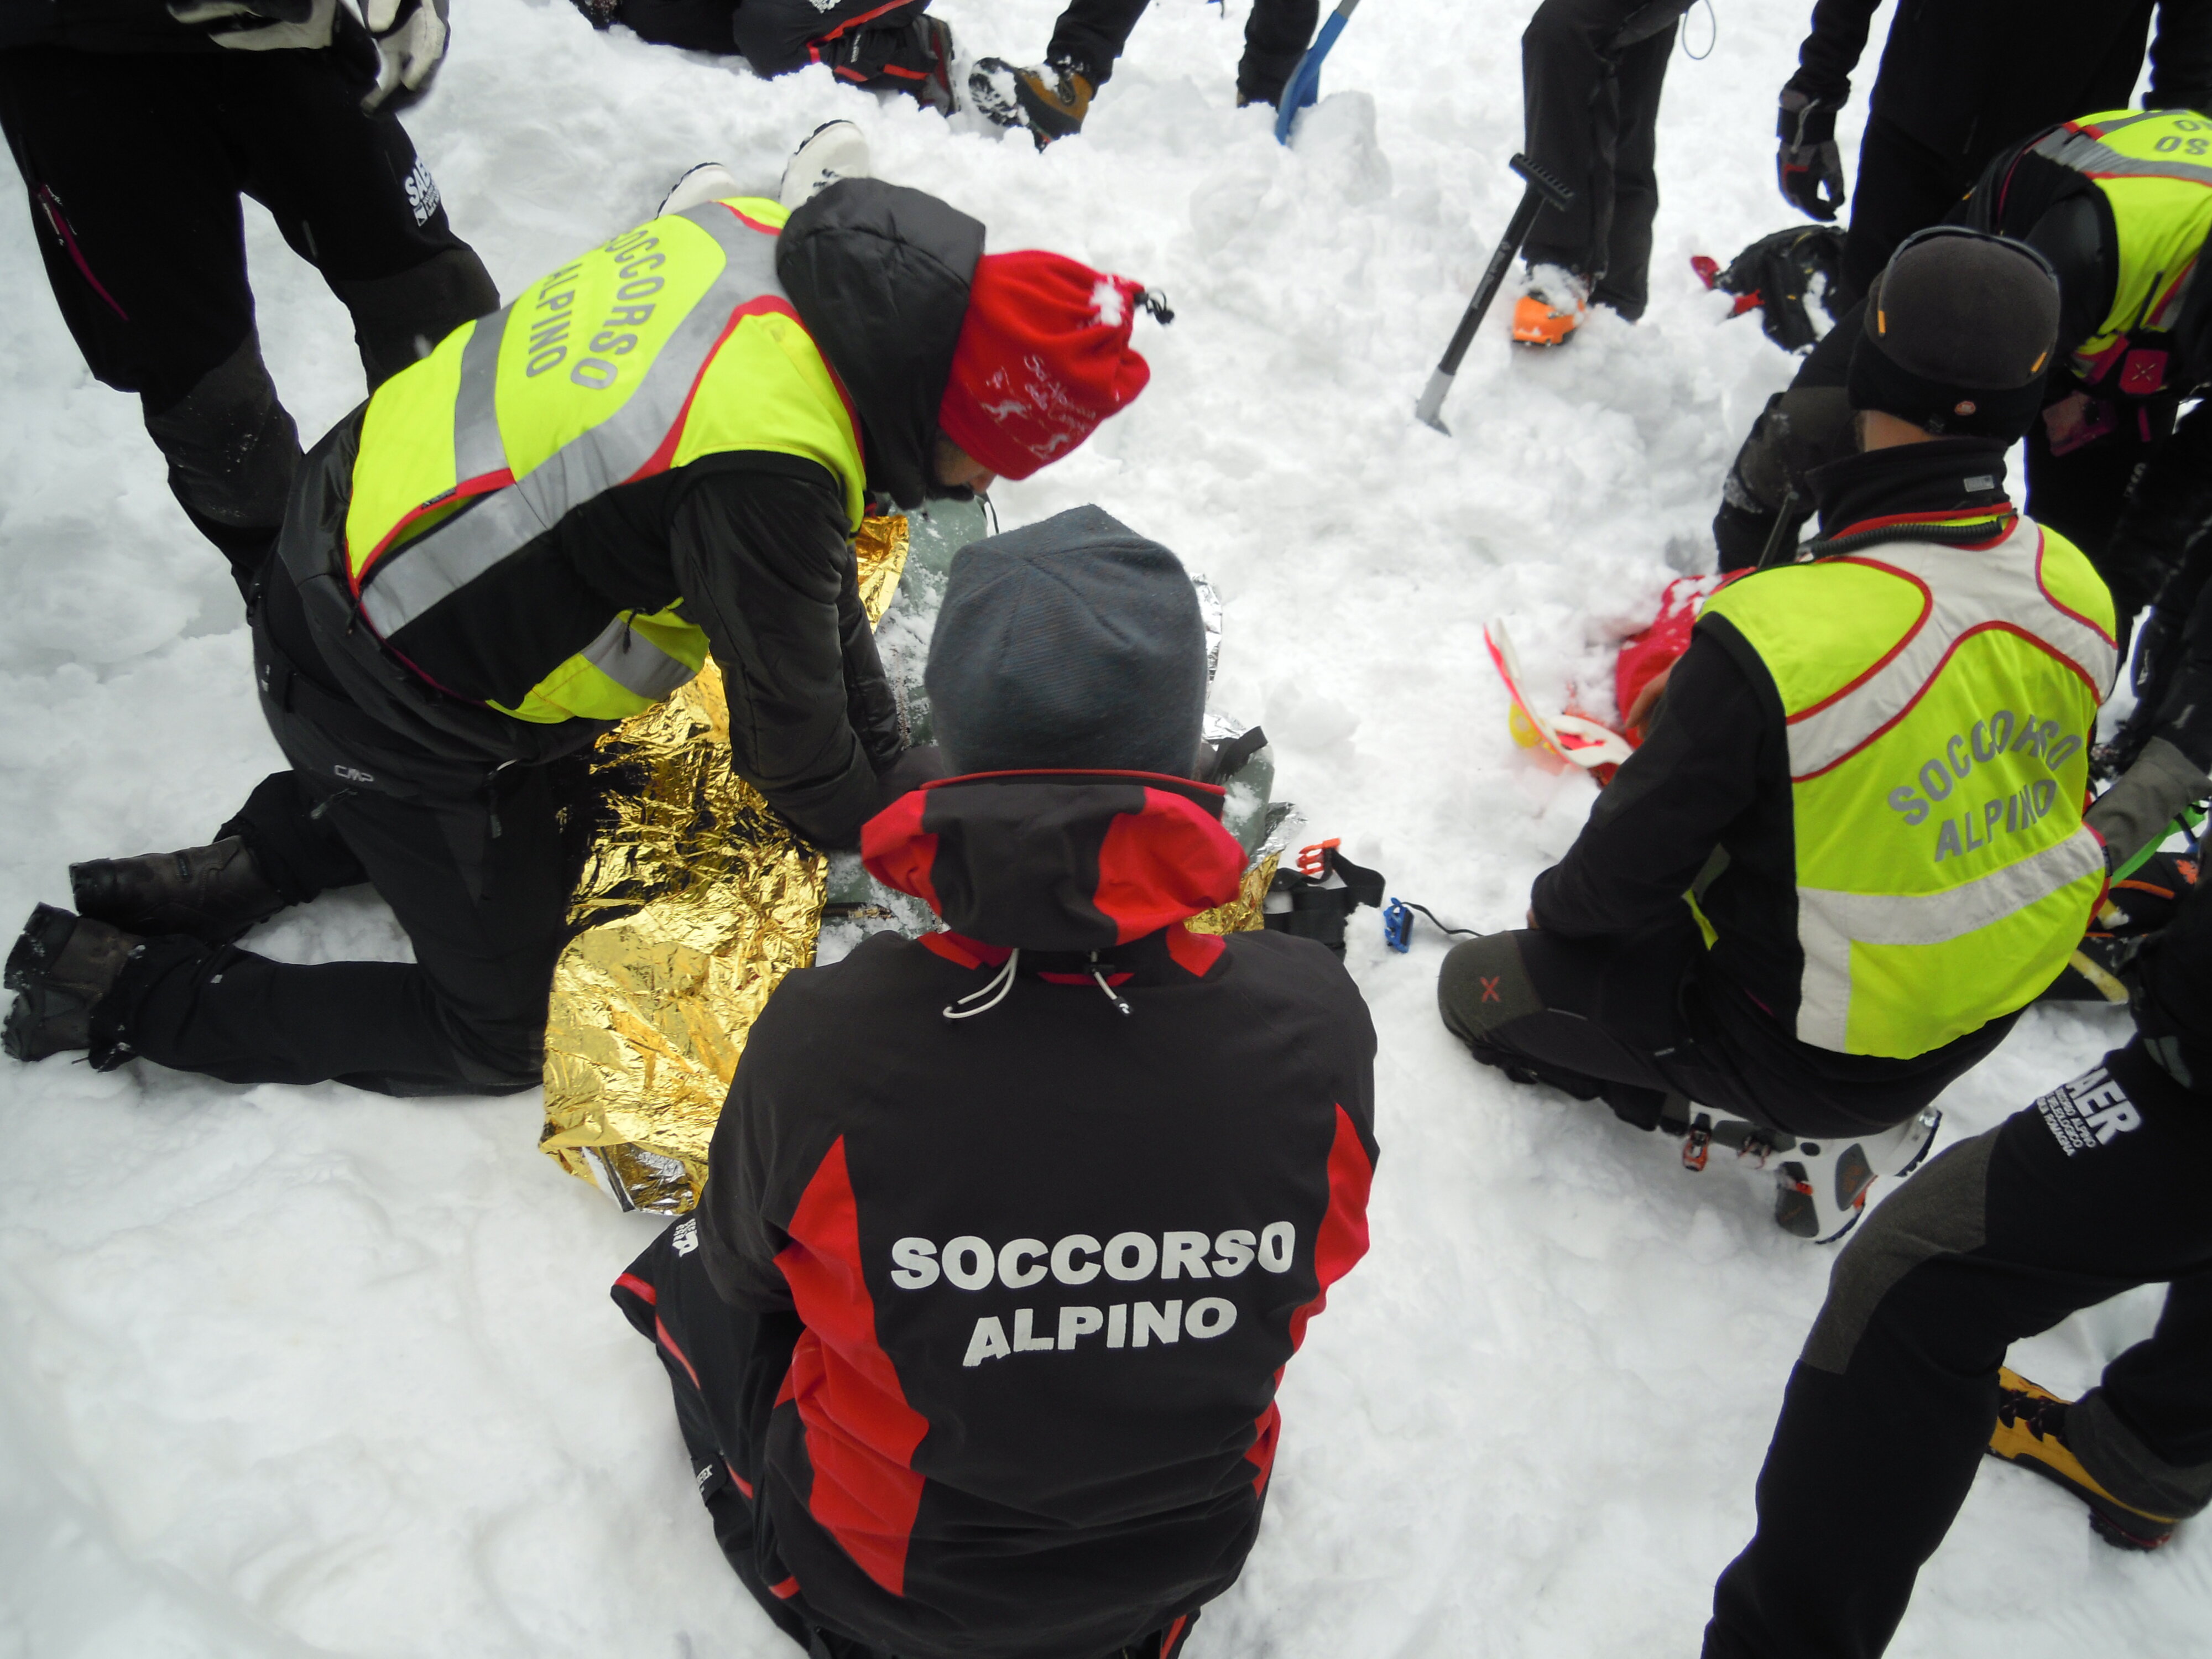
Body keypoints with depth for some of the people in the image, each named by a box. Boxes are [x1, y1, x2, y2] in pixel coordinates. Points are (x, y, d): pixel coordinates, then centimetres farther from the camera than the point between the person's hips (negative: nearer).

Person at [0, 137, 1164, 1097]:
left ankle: (263, 858, 27)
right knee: (501, 1033, 9)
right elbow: (786, 728, -18)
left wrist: (886, 763, 8)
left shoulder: (781, 243, -8)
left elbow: (809, 589, 3)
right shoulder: (766, 472, -35)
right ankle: (130, 988, 15)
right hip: (390, 700, -8)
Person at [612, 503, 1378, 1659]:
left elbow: (747, 1268, -12)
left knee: (690, 1272, 22)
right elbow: (1318, 1260, -7)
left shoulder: (819, 1043, -35)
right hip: (1188, 1559, 3)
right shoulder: (1315, 1021, -29)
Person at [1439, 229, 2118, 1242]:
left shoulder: (1774, 639, -34)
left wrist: (1557, 908, 2)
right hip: (1989, 1020, 7)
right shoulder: (2076, 589, -12)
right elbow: (2027, 809, 6)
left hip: (1813, 1047, -6)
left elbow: (1632, 867, -22)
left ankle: (1780, 1130, 7)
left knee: (1483, 984, 9)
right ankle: (1847, 1118, 16)